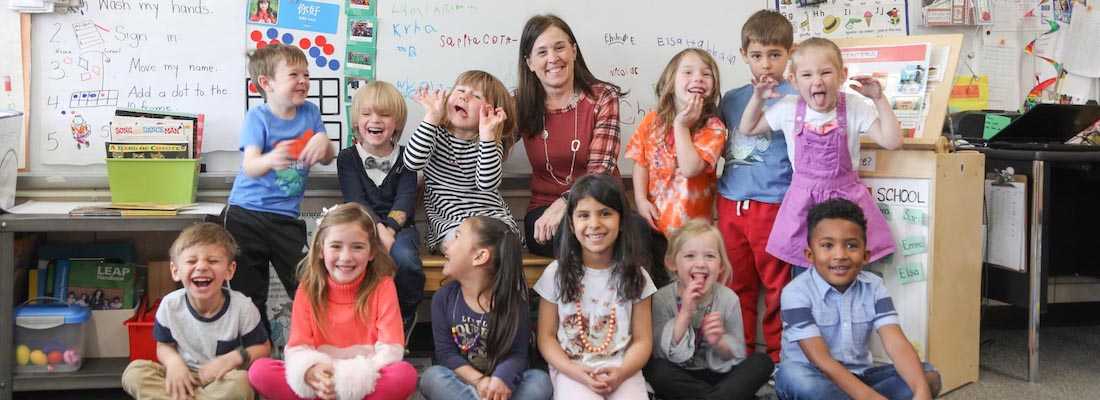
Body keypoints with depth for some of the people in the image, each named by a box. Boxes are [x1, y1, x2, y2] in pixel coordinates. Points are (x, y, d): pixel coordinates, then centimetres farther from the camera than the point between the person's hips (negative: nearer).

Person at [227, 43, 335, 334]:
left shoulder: (310, 113, 5)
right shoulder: (257, 117, -7)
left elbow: (327, 160, 5)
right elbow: (250, 167, -19)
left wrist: (323, 142, -18)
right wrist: (270, 159, -42)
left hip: (286, 217, 3)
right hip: (246, 215, -2)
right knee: (249, 293, 4)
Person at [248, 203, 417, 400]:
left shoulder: (382, 286, -2)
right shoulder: (308, 289, 4)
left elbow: (391, 348, -9)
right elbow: (297, 346, -2)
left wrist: (360, 375, -27)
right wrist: (310, 370, -26)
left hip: (366, 381, -1)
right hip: (321, 377, 2)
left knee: (405, 374, -34)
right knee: (259, 370, -21)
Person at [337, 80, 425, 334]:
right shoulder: (347, 158, 8)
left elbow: (405, 199, -4)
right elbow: (356, 200, -5)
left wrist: (389, 229, -23)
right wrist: (377, 229, -24)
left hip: (399, 227, 1)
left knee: (404, 258, -34)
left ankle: (407, 317, -4)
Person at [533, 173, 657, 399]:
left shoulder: (634, 275, 4)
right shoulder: (557, 273, 2)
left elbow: (642, 340, 3)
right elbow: (546, 336, 2)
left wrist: (621, 372, -16)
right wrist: (575, 371, -14)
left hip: (622, 371, 2)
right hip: (571, 371, -1)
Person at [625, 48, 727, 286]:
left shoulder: (713, 128, -10)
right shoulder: (652, 122, 1)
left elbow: (690, 169, -23)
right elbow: (641, 162, 3)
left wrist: (682, 126, -18)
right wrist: (641, 199, -10)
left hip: (690, 229, -3)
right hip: (653, 224, 3)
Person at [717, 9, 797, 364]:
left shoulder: (793, 98, -3)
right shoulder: (731, 99, 12)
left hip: (773, 205, -5)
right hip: (731, 204, 5)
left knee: (777, 285, 4)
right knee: (736, 283, 13)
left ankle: (779, 355, 17)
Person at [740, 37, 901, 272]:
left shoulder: (854, 107, -9)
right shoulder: (788, 108, -5)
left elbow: (892, 141, -14)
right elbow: (748, 129, 9)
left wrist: (879, 99, -18)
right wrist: (758, 98, -6)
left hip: (845, 198, -1)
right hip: (803, 200, 1)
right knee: (803, 276, 10)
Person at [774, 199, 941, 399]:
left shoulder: (873, 287, -3)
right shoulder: (797, 292, -17)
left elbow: (897, 344, -16)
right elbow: (821, 361, -24)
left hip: (858, 378, 5)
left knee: (930, 375, -14)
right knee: (792, 374, -37)